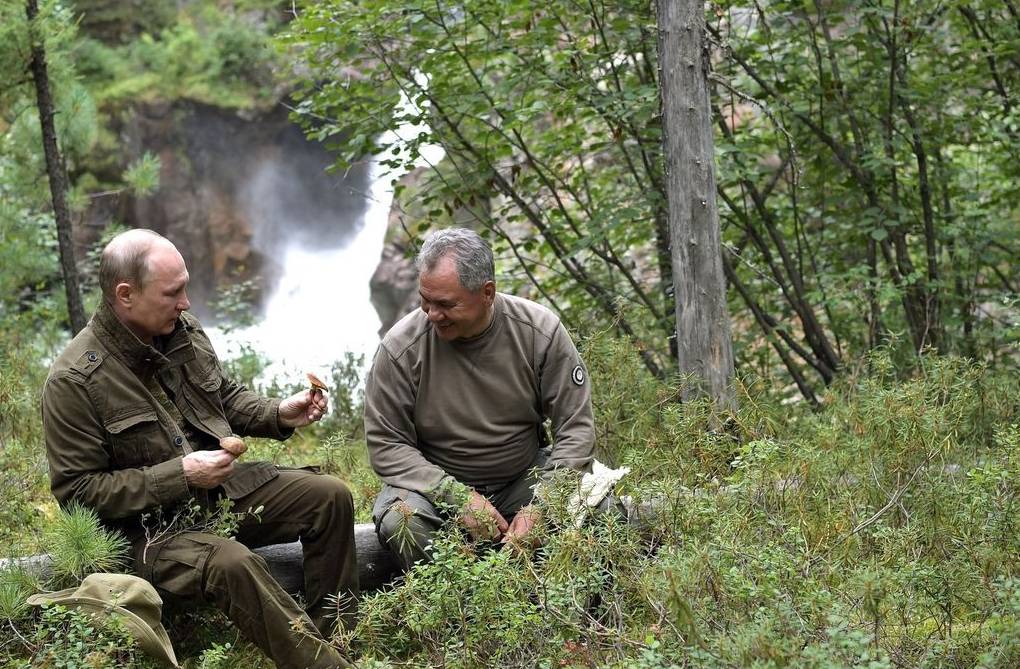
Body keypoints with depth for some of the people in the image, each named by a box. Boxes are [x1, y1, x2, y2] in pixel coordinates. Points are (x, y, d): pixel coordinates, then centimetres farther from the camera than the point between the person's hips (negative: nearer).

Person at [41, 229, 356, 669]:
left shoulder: (183, 331, 2)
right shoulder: (73, 382, -19)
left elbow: (227, 398, 20)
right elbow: (76, 491, -17)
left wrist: (279, 415, -1)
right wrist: (179, 475, -22)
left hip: (225, 488, 7)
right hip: (150, 525, -7)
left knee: (330, 496, -6)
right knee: (232, 564, -34)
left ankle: (332, 631, 5)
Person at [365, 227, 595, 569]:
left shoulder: (540, 332, -12)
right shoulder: (400, 348, -16)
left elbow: (576, 427, -8)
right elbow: (385, 443, -11)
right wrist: (458, 498, -24)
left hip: (524, 477, 1)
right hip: (436, 485, -1)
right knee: (400, 521, -33)